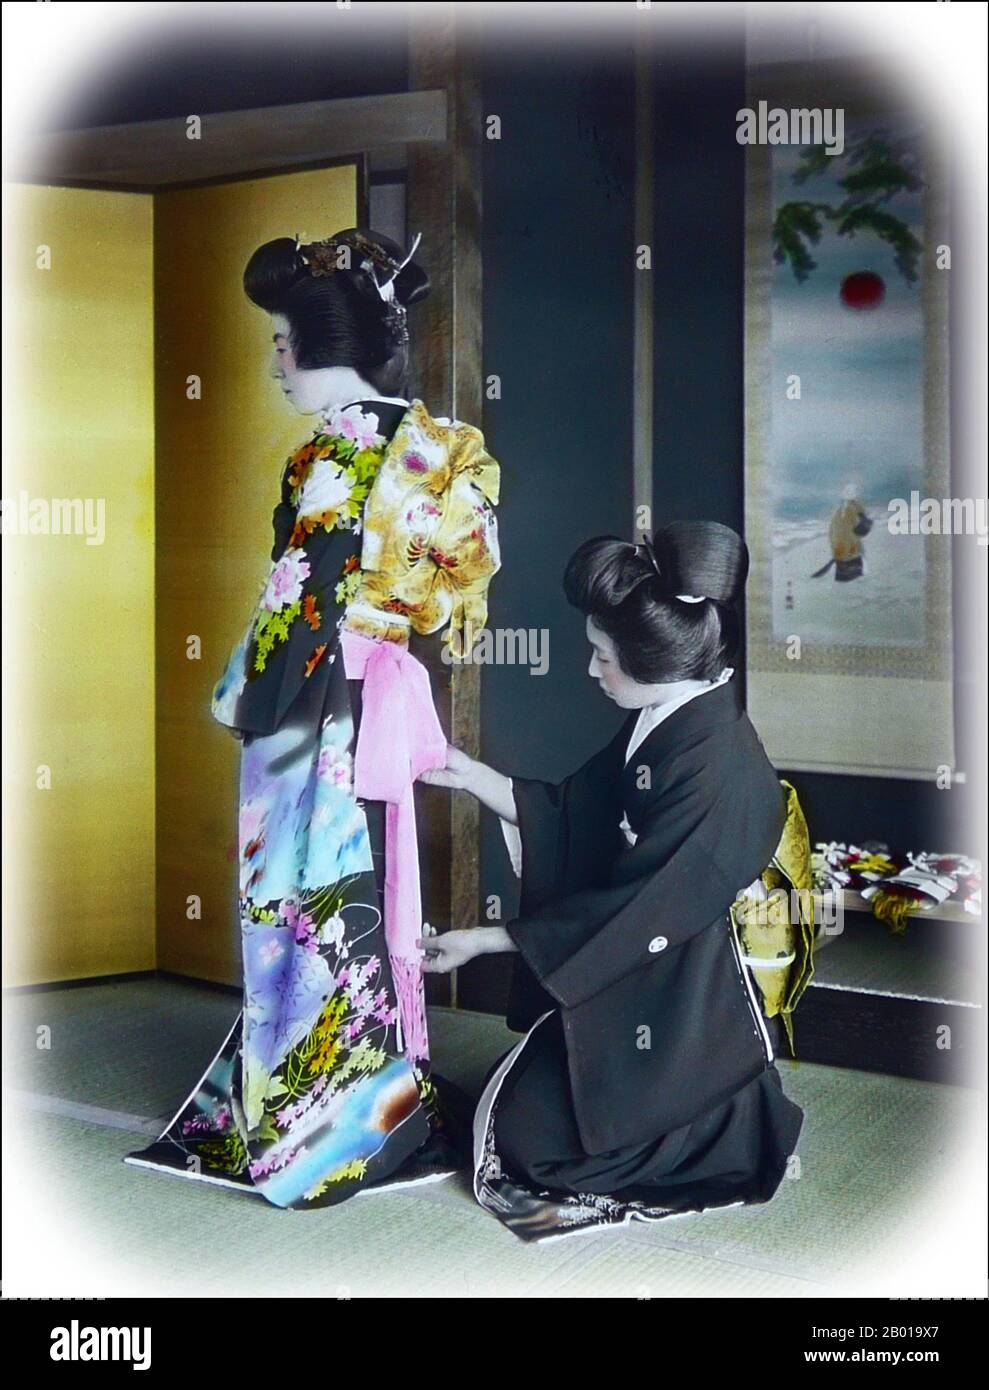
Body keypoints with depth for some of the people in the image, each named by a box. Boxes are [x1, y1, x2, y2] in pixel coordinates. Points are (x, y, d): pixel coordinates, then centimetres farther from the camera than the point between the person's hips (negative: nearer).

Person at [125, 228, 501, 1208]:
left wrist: (242, 695, -9)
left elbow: (302, 600, -19)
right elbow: (433, 583, 12)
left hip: (318, 709, -9)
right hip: (383, 697, 9)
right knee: (362, 903, 17)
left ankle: (305, 1134, 13)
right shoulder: (425, 446, 7)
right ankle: (380, 1107, 29)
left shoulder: (331, 458, -17)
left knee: (304, 909, 2)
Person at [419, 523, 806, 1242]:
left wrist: (486, 940, -21)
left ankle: (740, 1125, 9)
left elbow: (633, 914, -26)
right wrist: (471, 775, 5)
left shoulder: (720, 769, -28)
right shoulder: (661, 725, 0)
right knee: (509, 1109, 9)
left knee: (525, 1143, -7)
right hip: (617, 985, 9)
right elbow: (570, 815, 10)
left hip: (675, 1011, -9)